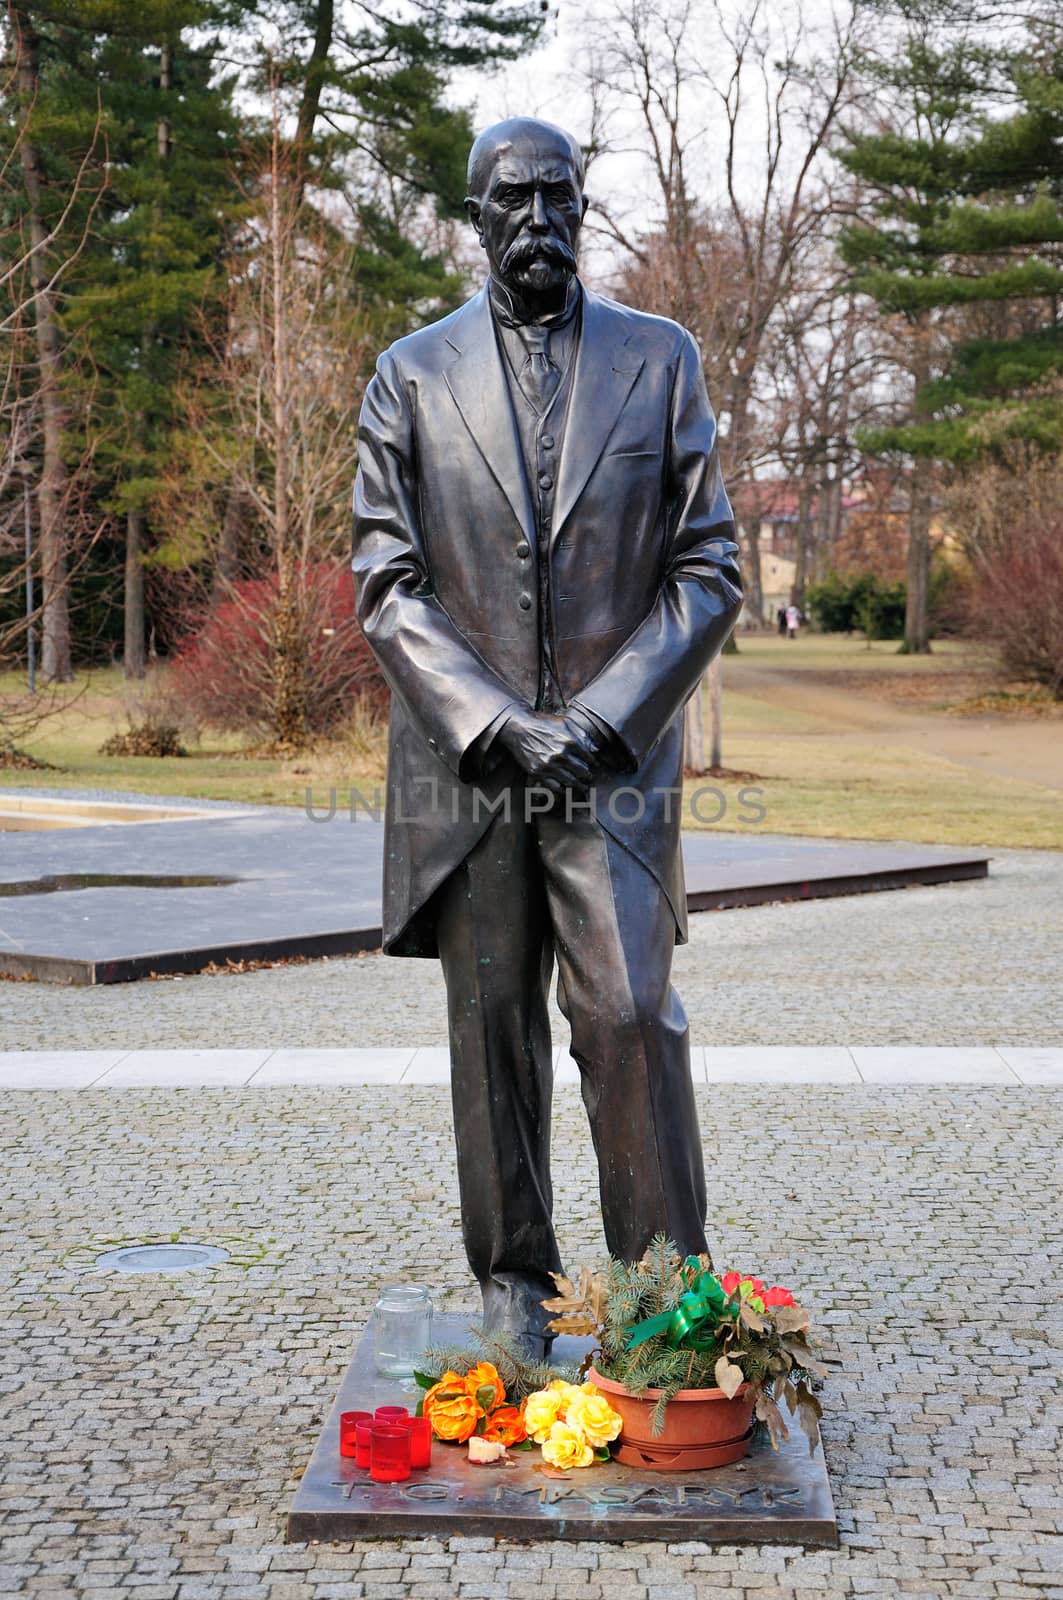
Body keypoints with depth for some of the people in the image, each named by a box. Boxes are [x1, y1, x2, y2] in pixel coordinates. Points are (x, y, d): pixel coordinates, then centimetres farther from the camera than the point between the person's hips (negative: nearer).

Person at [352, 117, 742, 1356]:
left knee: (629, 1012, -11)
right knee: (492, 1022, 7)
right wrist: (497, 725, -10)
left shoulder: (660, 359, 7)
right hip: (464, 755, 1)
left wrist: (600, 719, -8)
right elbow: (386, 587, 2)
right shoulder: (412, 375, 7)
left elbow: (708, 570, 4)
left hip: (615, 749, -1)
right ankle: (513, 1277, 19)